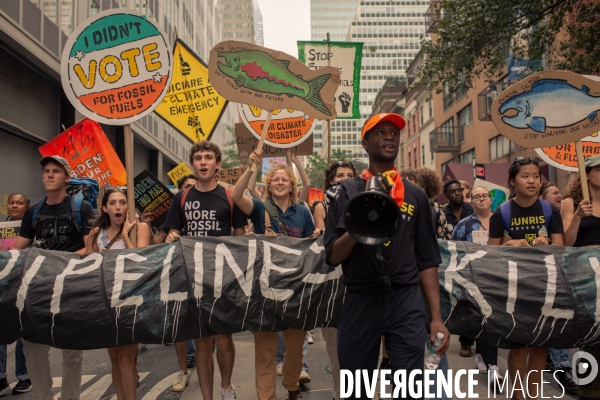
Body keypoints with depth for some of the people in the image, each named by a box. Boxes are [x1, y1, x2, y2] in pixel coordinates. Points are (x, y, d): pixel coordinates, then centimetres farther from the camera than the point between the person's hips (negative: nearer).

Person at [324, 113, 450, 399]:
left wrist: (436, 316, 2)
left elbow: (427, 260, 7)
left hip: (407, 302, 1)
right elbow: (332, 256, -1)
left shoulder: (415, 196, 7)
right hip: (360, 301, 0)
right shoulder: (346, 193, 3)